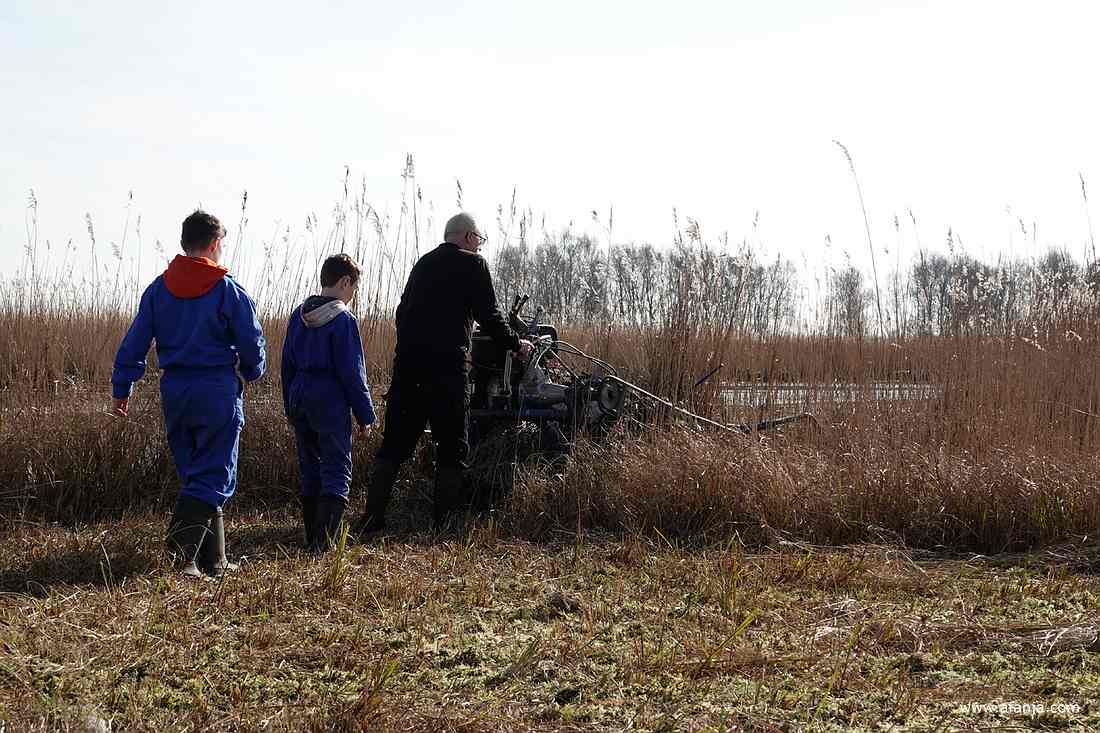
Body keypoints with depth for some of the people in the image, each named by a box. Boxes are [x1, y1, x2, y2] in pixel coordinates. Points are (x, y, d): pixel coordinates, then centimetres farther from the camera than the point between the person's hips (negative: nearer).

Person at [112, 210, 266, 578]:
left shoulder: (159, 288, 4)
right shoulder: (228, 290, -7)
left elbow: (135, 342, 5)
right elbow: (252, 343, -2)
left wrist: (122, 387, 11)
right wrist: (251, 372, 18)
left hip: (174, 391, 5)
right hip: (218, 391, -5)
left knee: (194, 474, 14)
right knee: (212, 478, -2)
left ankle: (213, 561, 17)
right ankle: (182, 552, -19)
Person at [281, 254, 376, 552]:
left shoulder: (299, 315, 9)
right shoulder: (343, 320, -11)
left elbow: (287, 365, 14)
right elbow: (352, 373, -11)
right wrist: (365, 414, -5)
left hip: (300, 399, 7)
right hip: (331, 402, -7)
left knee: (309, 470, 14)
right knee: (336, 472, -5)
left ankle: (313, 538, 18)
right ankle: (324, 542, -16)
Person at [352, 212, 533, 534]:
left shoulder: (423, 263, 18)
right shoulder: (473, 265, 0)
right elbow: (489, 316, -3)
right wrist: (517, 344, 11)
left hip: (407, 363, 6)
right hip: (447, 364, -6)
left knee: (394, 444, 8)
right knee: (451, 448, 3)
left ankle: (372, 517, 3)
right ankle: (443, 523, 2)